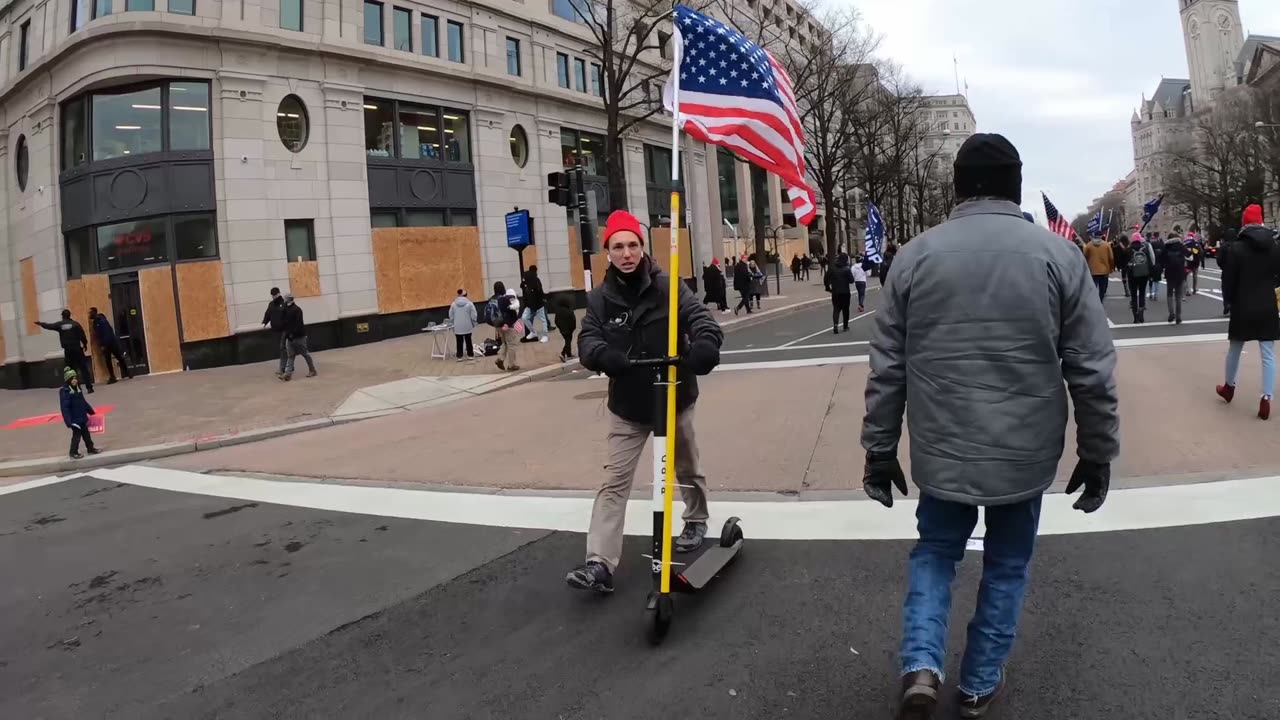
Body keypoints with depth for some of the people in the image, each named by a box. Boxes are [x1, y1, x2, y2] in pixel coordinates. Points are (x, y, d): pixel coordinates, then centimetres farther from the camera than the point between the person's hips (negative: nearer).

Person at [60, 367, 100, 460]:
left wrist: (91, 411, 27)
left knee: (86, 433, 16)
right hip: (74, 419, -8)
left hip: (82, 417, 8)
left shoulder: (77, 389, 7)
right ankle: (73, 453, 12)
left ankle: (91, 448, 26)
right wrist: (68, 421, -27)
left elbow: (83, 402, 20)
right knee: (77, 435, 0)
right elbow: (65, 407, -22)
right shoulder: (65, 391, -18)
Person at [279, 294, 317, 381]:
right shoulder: (285, 310, 11)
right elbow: (282, 322, 14)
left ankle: (312, 370, 16)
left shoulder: (297, 310, -13)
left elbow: (298, 324, -19)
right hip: (289, 336, 7)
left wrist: (292, 334, -22)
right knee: (290, 355, 3)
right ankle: (288, 373, -1)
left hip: (299, 336, -7)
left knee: (305, 353, 3)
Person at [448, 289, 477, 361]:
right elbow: (473, 315, -8)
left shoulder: (454, 304, -2)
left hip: (457, 327, 1)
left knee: (459, 341, 6)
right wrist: (473, 323, 6)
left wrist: (453, 323, 17)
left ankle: (459, 356, 7)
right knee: (468, 340, 10)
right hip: (467, 326, -1)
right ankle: (470, 355, 14)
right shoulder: (469, 303, -9)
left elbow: (451, 316, 4)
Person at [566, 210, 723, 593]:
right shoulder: (600, 298, -4)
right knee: (614, 482, -4)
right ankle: (600, 562, -3)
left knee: (687, 470, 20)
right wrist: (607, 356, -38)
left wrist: (703, 350, -43)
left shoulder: (669, 287, -10)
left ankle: (696, 521, 47)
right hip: (627, 405, 1)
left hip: (674, 398, 0)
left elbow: (703, 322, -20)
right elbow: (588, 342, -14)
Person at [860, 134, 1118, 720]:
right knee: (1006, 566, 19)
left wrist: (879, 451, 7)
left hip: (942, 451, 0)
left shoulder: (915, 255, -4)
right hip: (1025, 454, 0)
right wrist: (1097, 453, 9)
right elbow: (1093, 371, -4)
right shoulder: (1057, 254, -5)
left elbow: (887, 369, -2)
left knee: (935, 551, 21)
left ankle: (921, 668, 6)